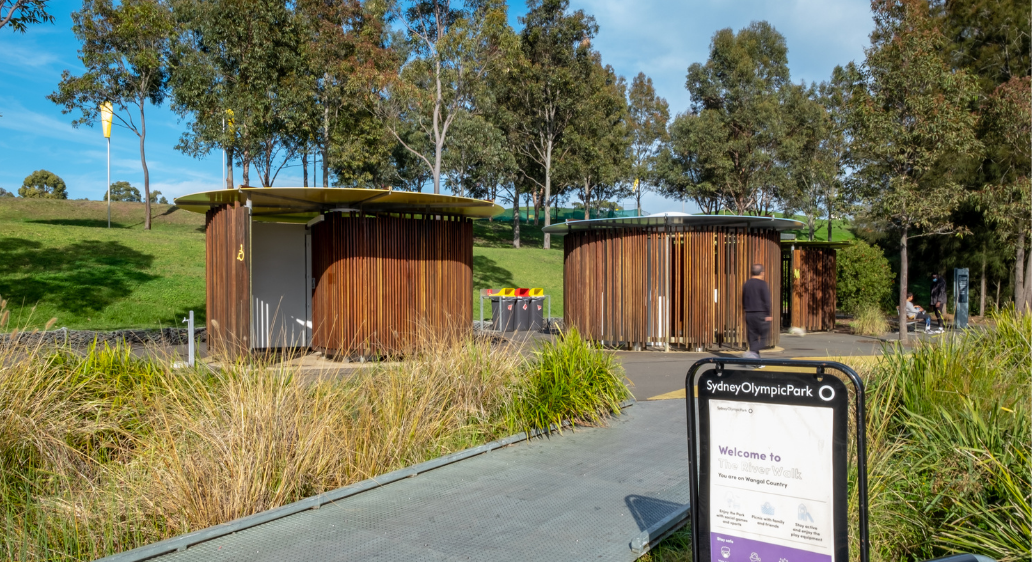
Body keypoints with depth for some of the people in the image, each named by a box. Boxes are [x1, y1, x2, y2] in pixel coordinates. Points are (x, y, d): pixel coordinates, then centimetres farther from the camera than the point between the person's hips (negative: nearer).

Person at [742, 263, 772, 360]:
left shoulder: (746, 284, 10)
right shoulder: (762, 284, -9)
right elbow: (766, 300, -13)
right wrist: (768, 315, -9)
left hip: (749, 315, 6)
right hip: (761, 314, -6)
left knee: (753, 338, 8)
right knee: (763, 337, 0)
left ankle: (756, 359, 9)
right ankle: (753, 353, -21)